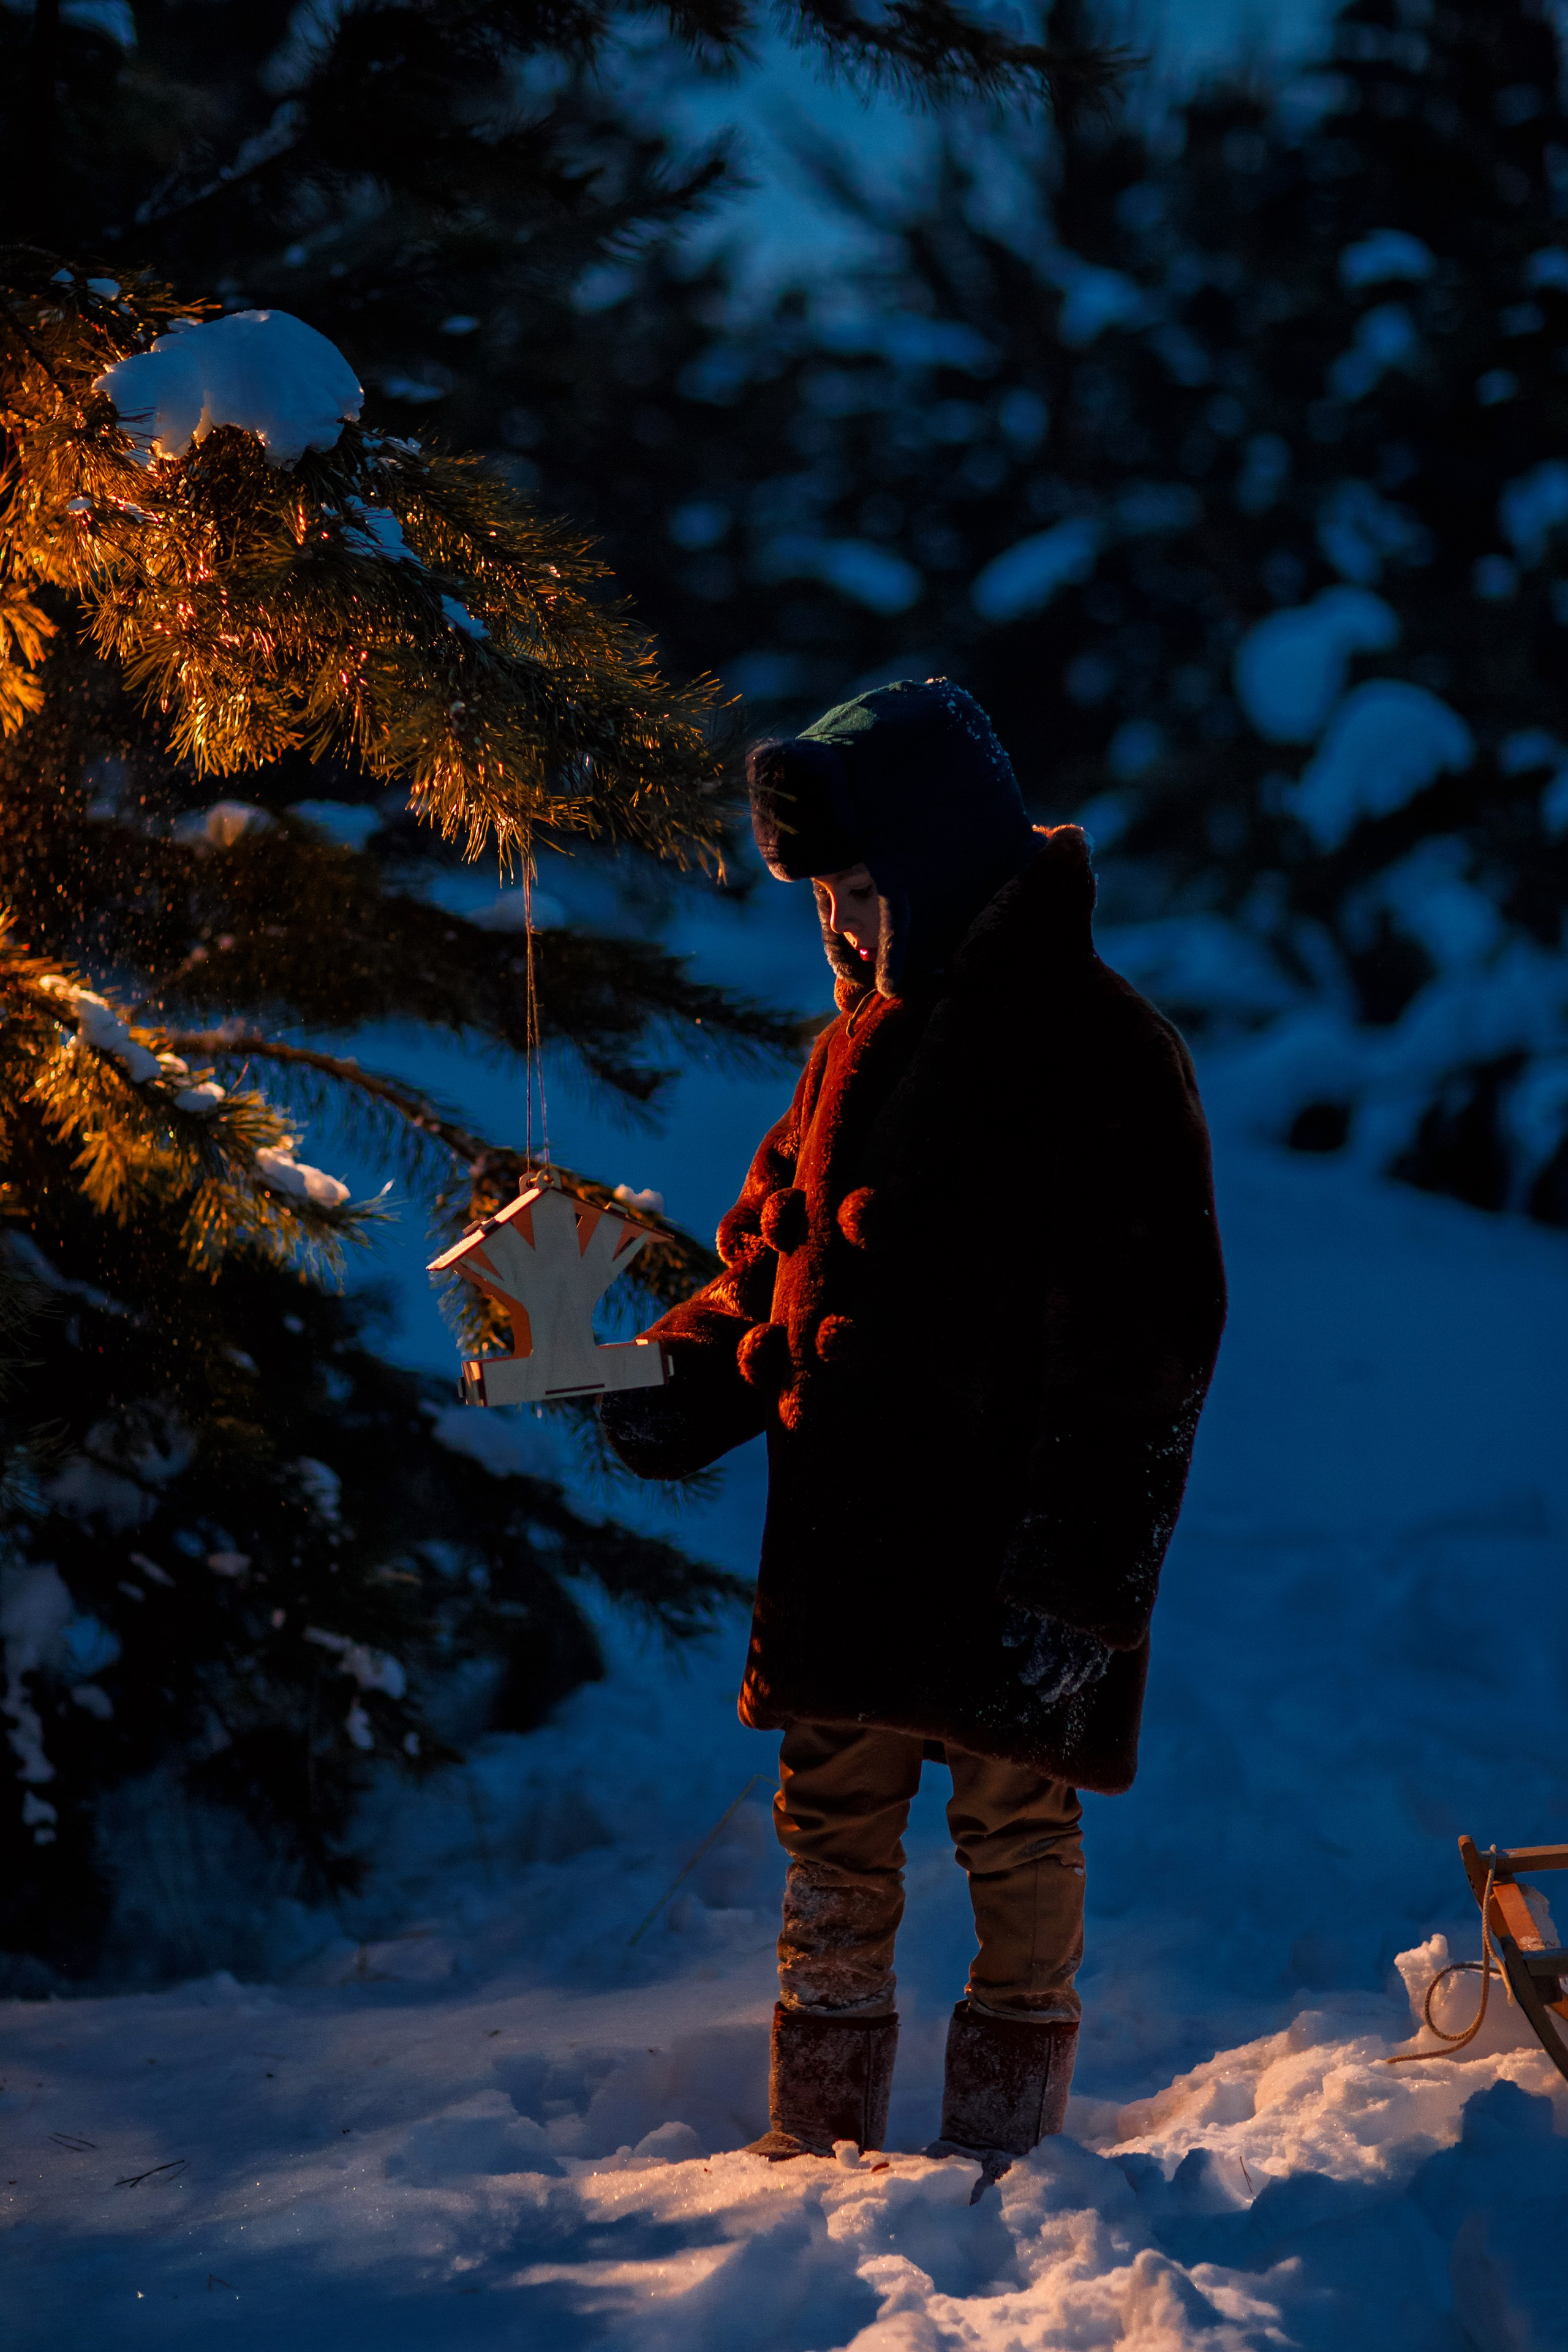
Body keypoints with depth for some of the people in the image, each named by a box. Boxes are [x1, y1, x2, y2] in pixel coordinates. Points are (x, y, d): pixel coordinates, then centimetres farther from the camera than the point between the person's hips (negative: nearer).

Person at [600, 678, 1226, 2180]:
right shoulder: (863, 1041, 13)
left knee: (1015, 1831, 3)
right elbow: (778, 1250, 22)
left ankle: (999, 2144, 14)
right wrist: (692, 1387, 2)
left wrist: (1084, 1580, -18)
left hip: (1010, 1550, -7)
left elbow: (1144, 1342, -13)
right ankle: (814, 2143, 19)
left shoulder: (1098, 1049, -10)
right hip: (845, 1544, 7)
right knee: (830, 1832, 10)